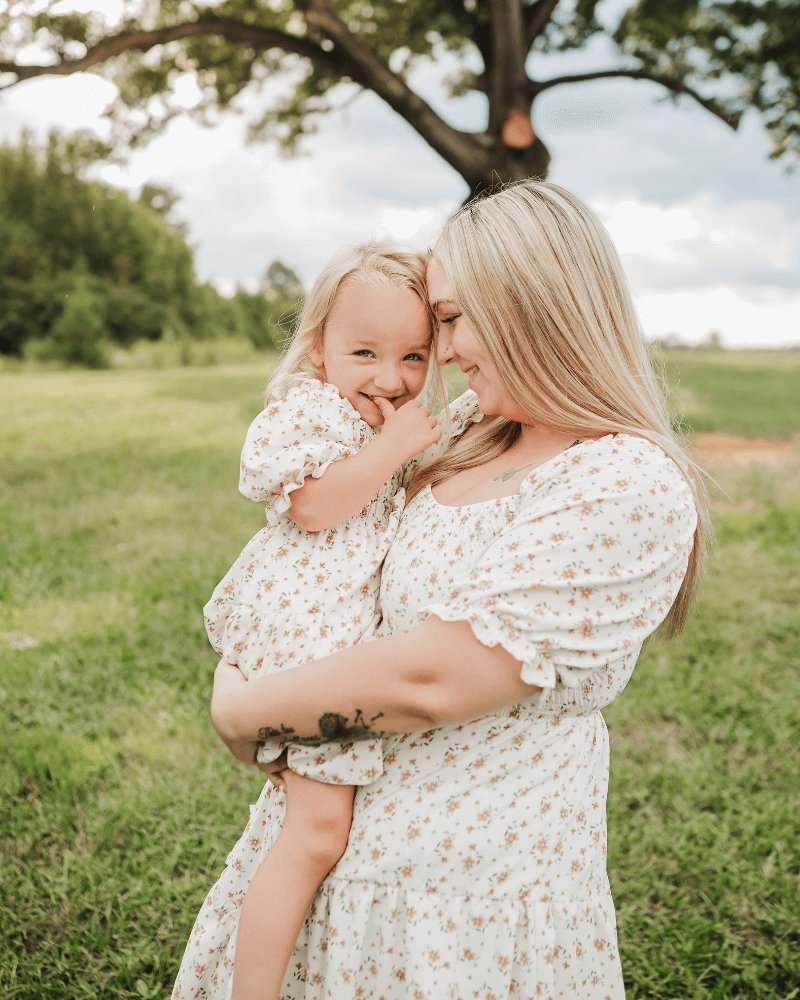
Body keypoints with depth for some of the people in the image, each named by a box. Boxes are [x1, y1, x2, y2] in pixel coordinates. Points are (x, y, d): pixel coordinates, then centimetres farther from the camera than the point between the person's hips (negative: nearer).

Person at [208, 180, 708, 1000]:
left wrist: (242, 710, -15)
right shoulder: (476, 426, 2)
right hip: (349, 818, 8)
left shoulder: (629, 489, -24)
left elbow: (433, 680, -28)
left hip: (471, 878, -8)